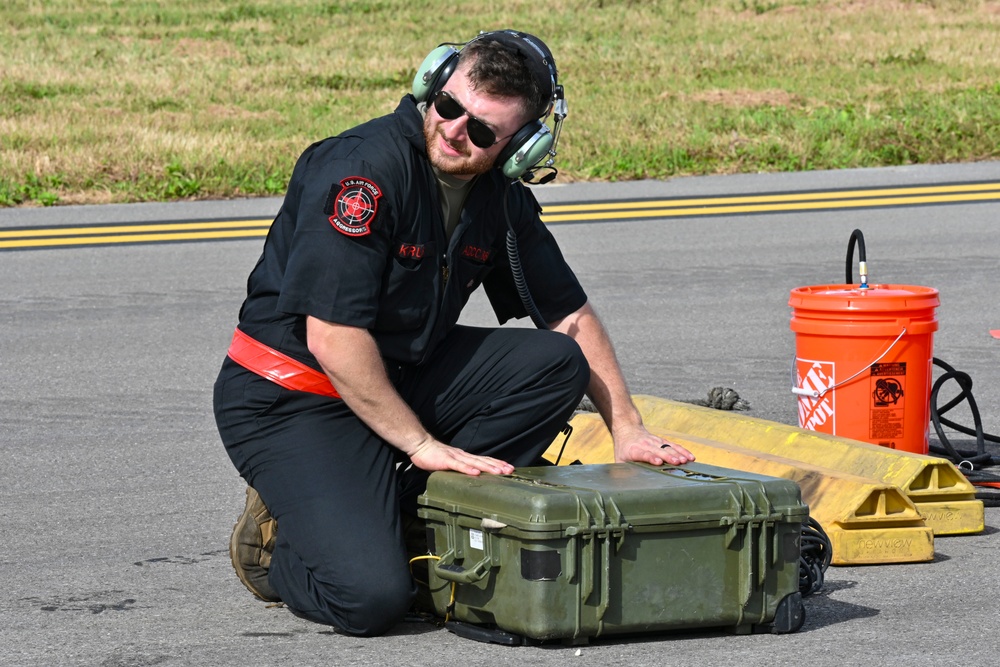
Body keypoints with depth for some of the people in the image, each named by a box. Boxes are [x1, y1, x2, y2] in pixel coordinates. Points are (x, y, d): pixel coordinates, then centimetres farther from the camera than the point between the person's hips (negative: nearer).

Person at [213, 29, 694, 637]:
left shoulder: (501, 198, 1)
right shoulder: (362, 169, -23)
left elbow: (570, 314, 14)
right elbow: (333, 340, -25)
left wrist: (627, 428, 10)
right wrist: (422, 444, -21)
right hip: (292, 400, -8)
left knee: (556, 365, -10)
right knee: (372, 598, -26)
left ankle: (398, 510, -8)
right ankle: (278, 540, 8)